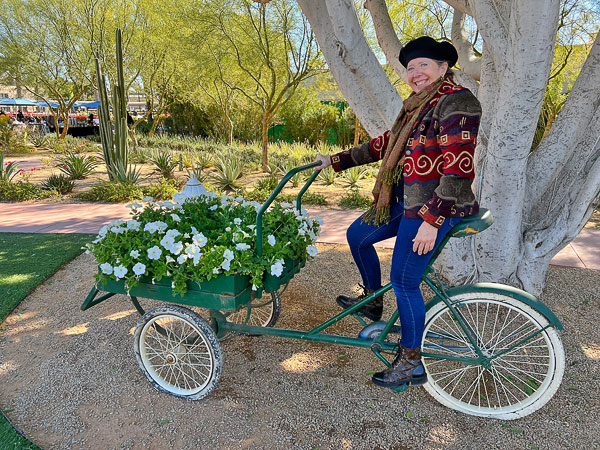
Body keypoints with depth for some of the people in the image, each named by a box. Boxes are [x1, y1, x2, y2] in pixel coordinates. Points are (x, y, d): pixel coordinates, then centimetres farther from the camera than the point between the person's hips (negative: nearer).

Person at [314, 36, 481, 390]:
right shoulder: (419, 106, 16)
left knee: (404, 281, -6)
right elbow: (383, 145, 20)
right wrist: (335, 161, 20)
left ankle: (411, 363, 12)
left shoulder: (457, 102, -14)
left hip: (436, 207, -10)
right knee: (357, 236, 16)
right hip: (406, 201, 10)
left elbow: (459, 170, -23)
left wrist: (431, 221, -26)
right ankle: (373, 302, 36)